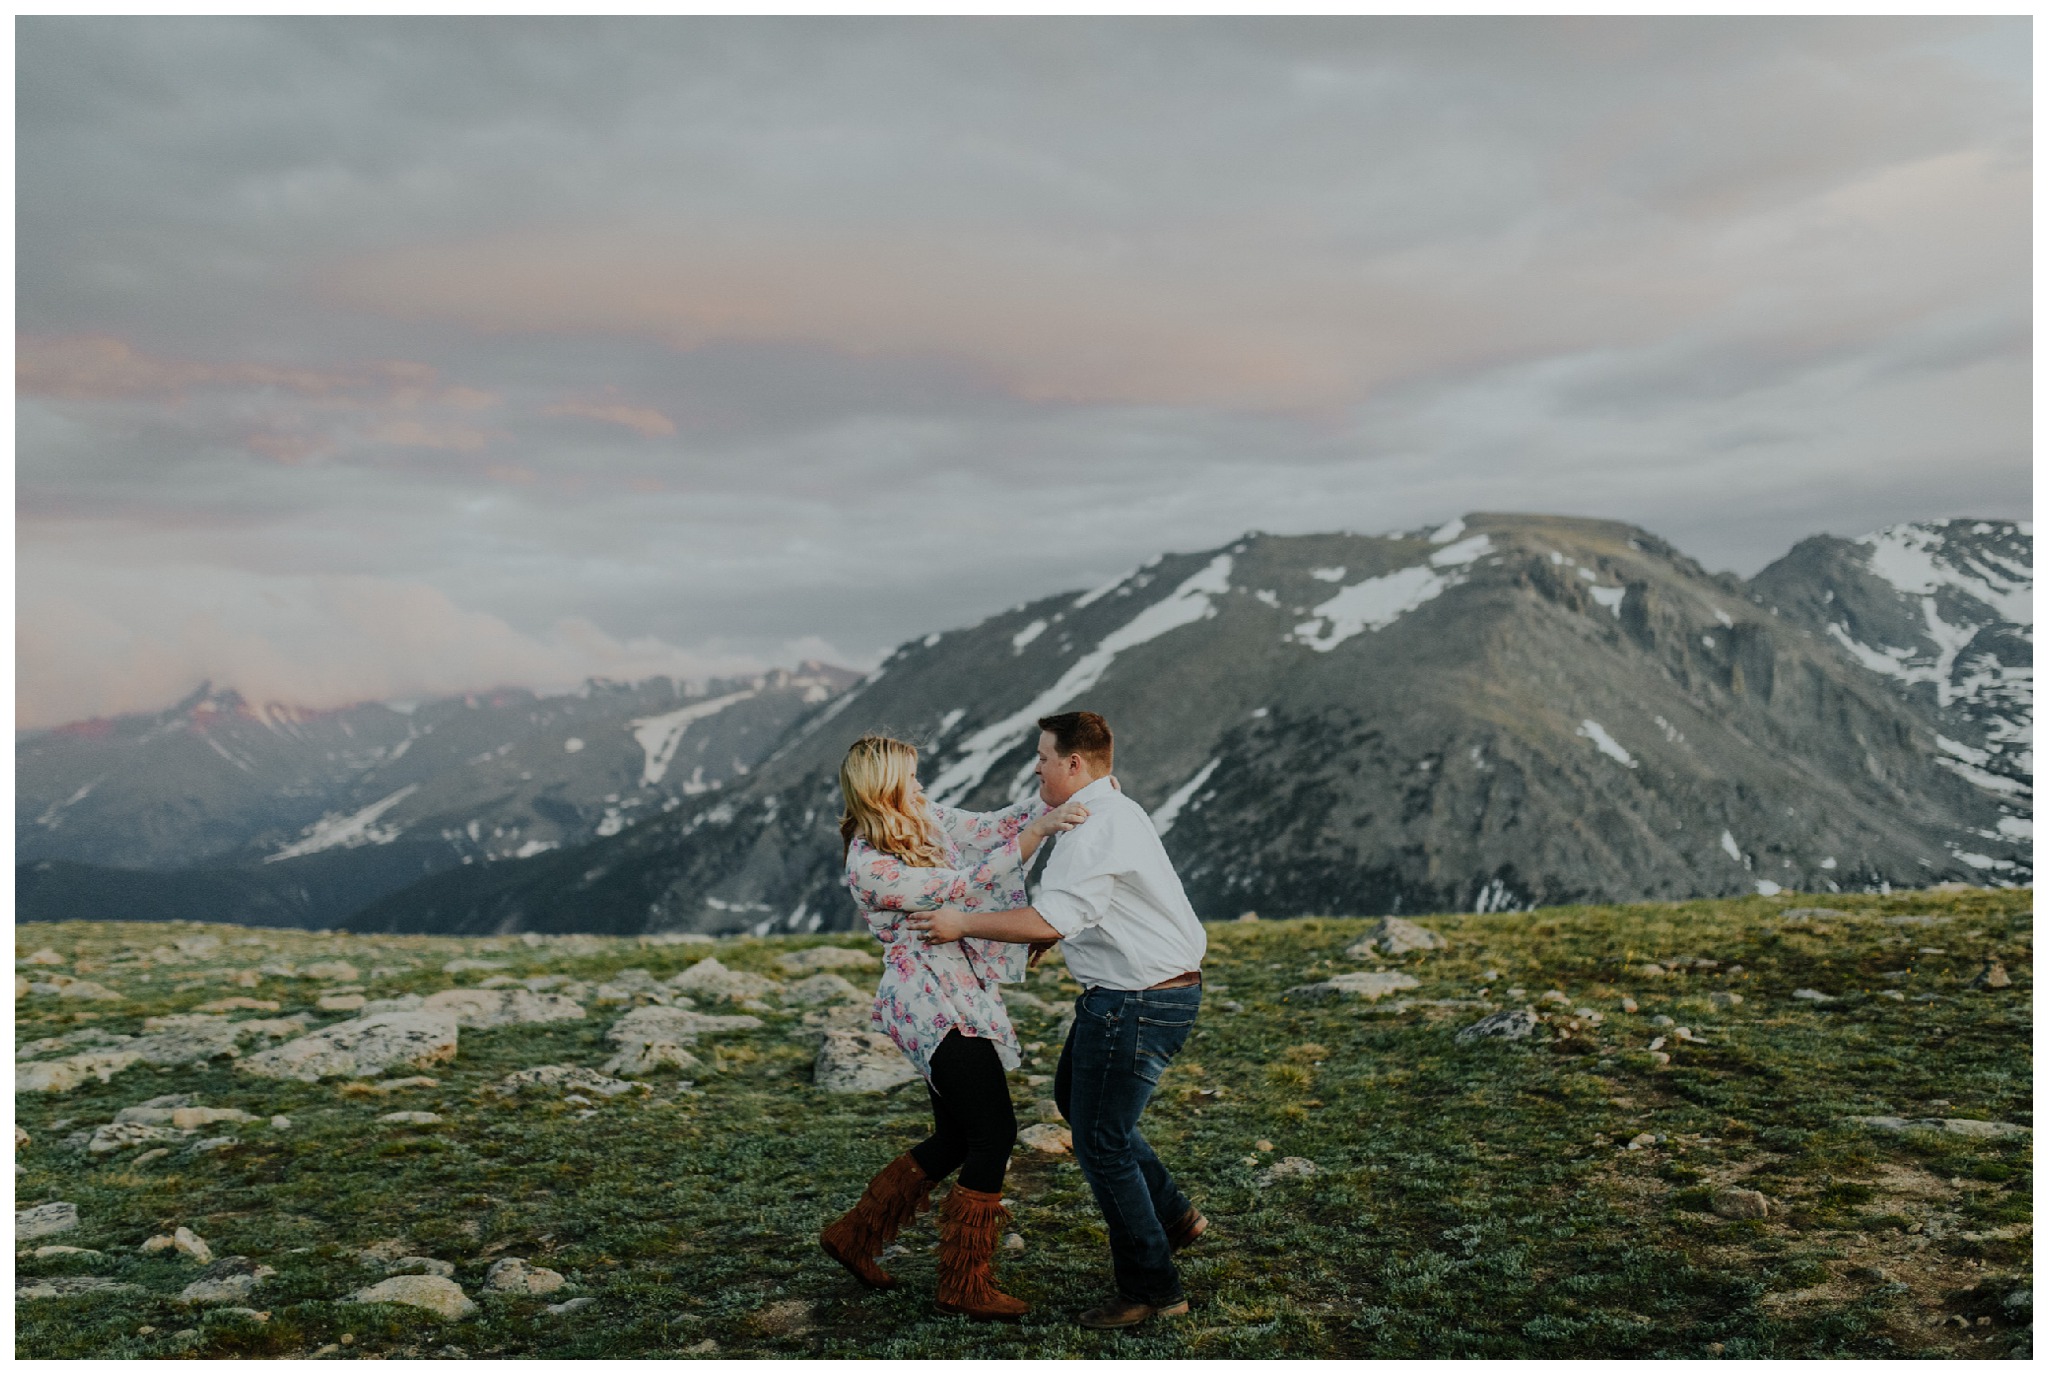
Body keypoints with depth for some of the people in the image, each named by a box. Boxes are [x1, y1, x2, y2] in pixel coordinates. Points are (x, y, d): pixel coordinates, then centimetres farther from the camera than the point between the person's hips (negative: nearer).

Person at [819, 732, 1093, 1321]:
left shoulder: (926, 820, 6)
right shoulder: (870, 869, -19)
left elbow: (991, 827, 10)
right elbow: (963, 889, -22)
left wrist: (1064, 794, -1)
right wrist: (1035, 833, -27)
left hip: (962, 998, 9)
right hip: (933, 1005, -9)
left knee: (955, 1140, 16)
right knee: (994, 1136, -5)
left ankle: (853, 1235, 30)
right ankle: (964, 1286, 7)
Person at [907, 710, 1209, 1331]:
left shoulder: (1095, 826, -21)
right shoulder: (1111, 810, 14)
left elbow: (1051, 919, -31)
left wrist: (963, 923, -21)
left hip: (1138, 1003, -11)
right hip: (1127, 994, 11)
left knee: (1101, 1141, -1)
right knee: (1074, 1096, 25)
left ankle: (1152, 1290, 11)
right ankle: (1171, 1215, 31)